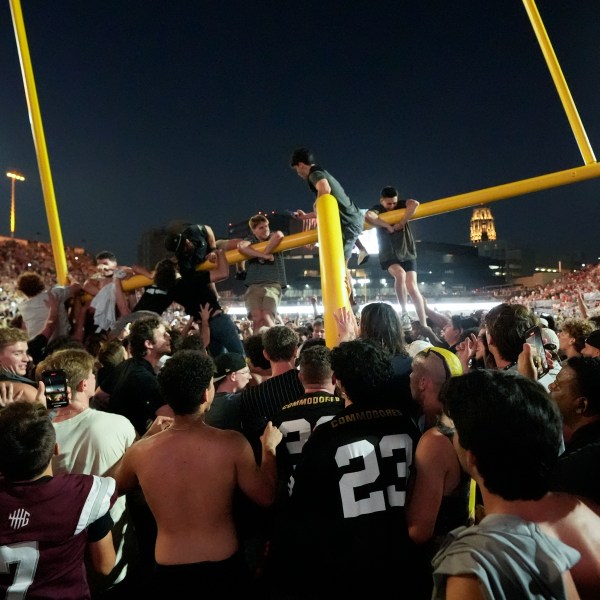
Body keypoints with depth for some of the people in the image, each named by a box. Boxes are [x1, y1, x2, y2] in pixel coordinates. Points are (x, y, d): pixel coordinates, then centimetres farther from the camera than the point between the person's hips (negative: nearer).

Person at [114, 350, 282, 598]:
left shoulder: (139, 452, -15)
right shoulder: (232, 443, -21)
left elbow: (117, 486, 8)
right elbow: (265, 497, -8)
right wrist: (269, 447, 6)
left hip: (168, 572, 2)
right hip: (224, 567, -1)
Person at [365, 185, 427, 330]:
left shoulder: (401, 205, 3)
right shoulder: (377, 209, -1)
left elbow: (414, 204, -21)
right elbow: (368, 217, -26)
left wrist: (401, 223, -22)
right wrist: (388, 226, -20)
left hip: (407, 253, 1)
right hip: (389, 255, -1)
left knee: (412, 287, -11)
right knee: (400, 274, -32)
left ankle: (424, 325, -8)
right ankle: (404, 313, -19)